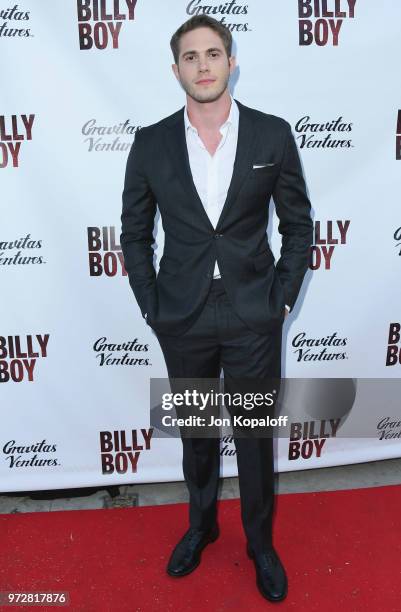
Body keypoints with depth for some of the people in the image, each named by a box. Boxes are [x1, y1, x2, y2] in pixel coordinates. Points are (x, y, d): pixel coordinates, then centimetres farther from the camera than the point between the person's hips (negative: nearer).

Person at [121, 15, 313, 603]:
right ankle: (201, 524, 45)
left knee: (256, 436, 13)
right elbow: (135, 233, 6)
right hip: (182, 320, 1)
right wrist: (152, 306, 1)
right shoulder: (150, 144, 0)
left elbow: (298, 224, 3)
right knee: (196, 432, 19)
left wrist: (282, 299, -3)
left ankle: (260, 542, 38)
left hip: (253, 318, -1)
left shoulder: (273, 134, -2)